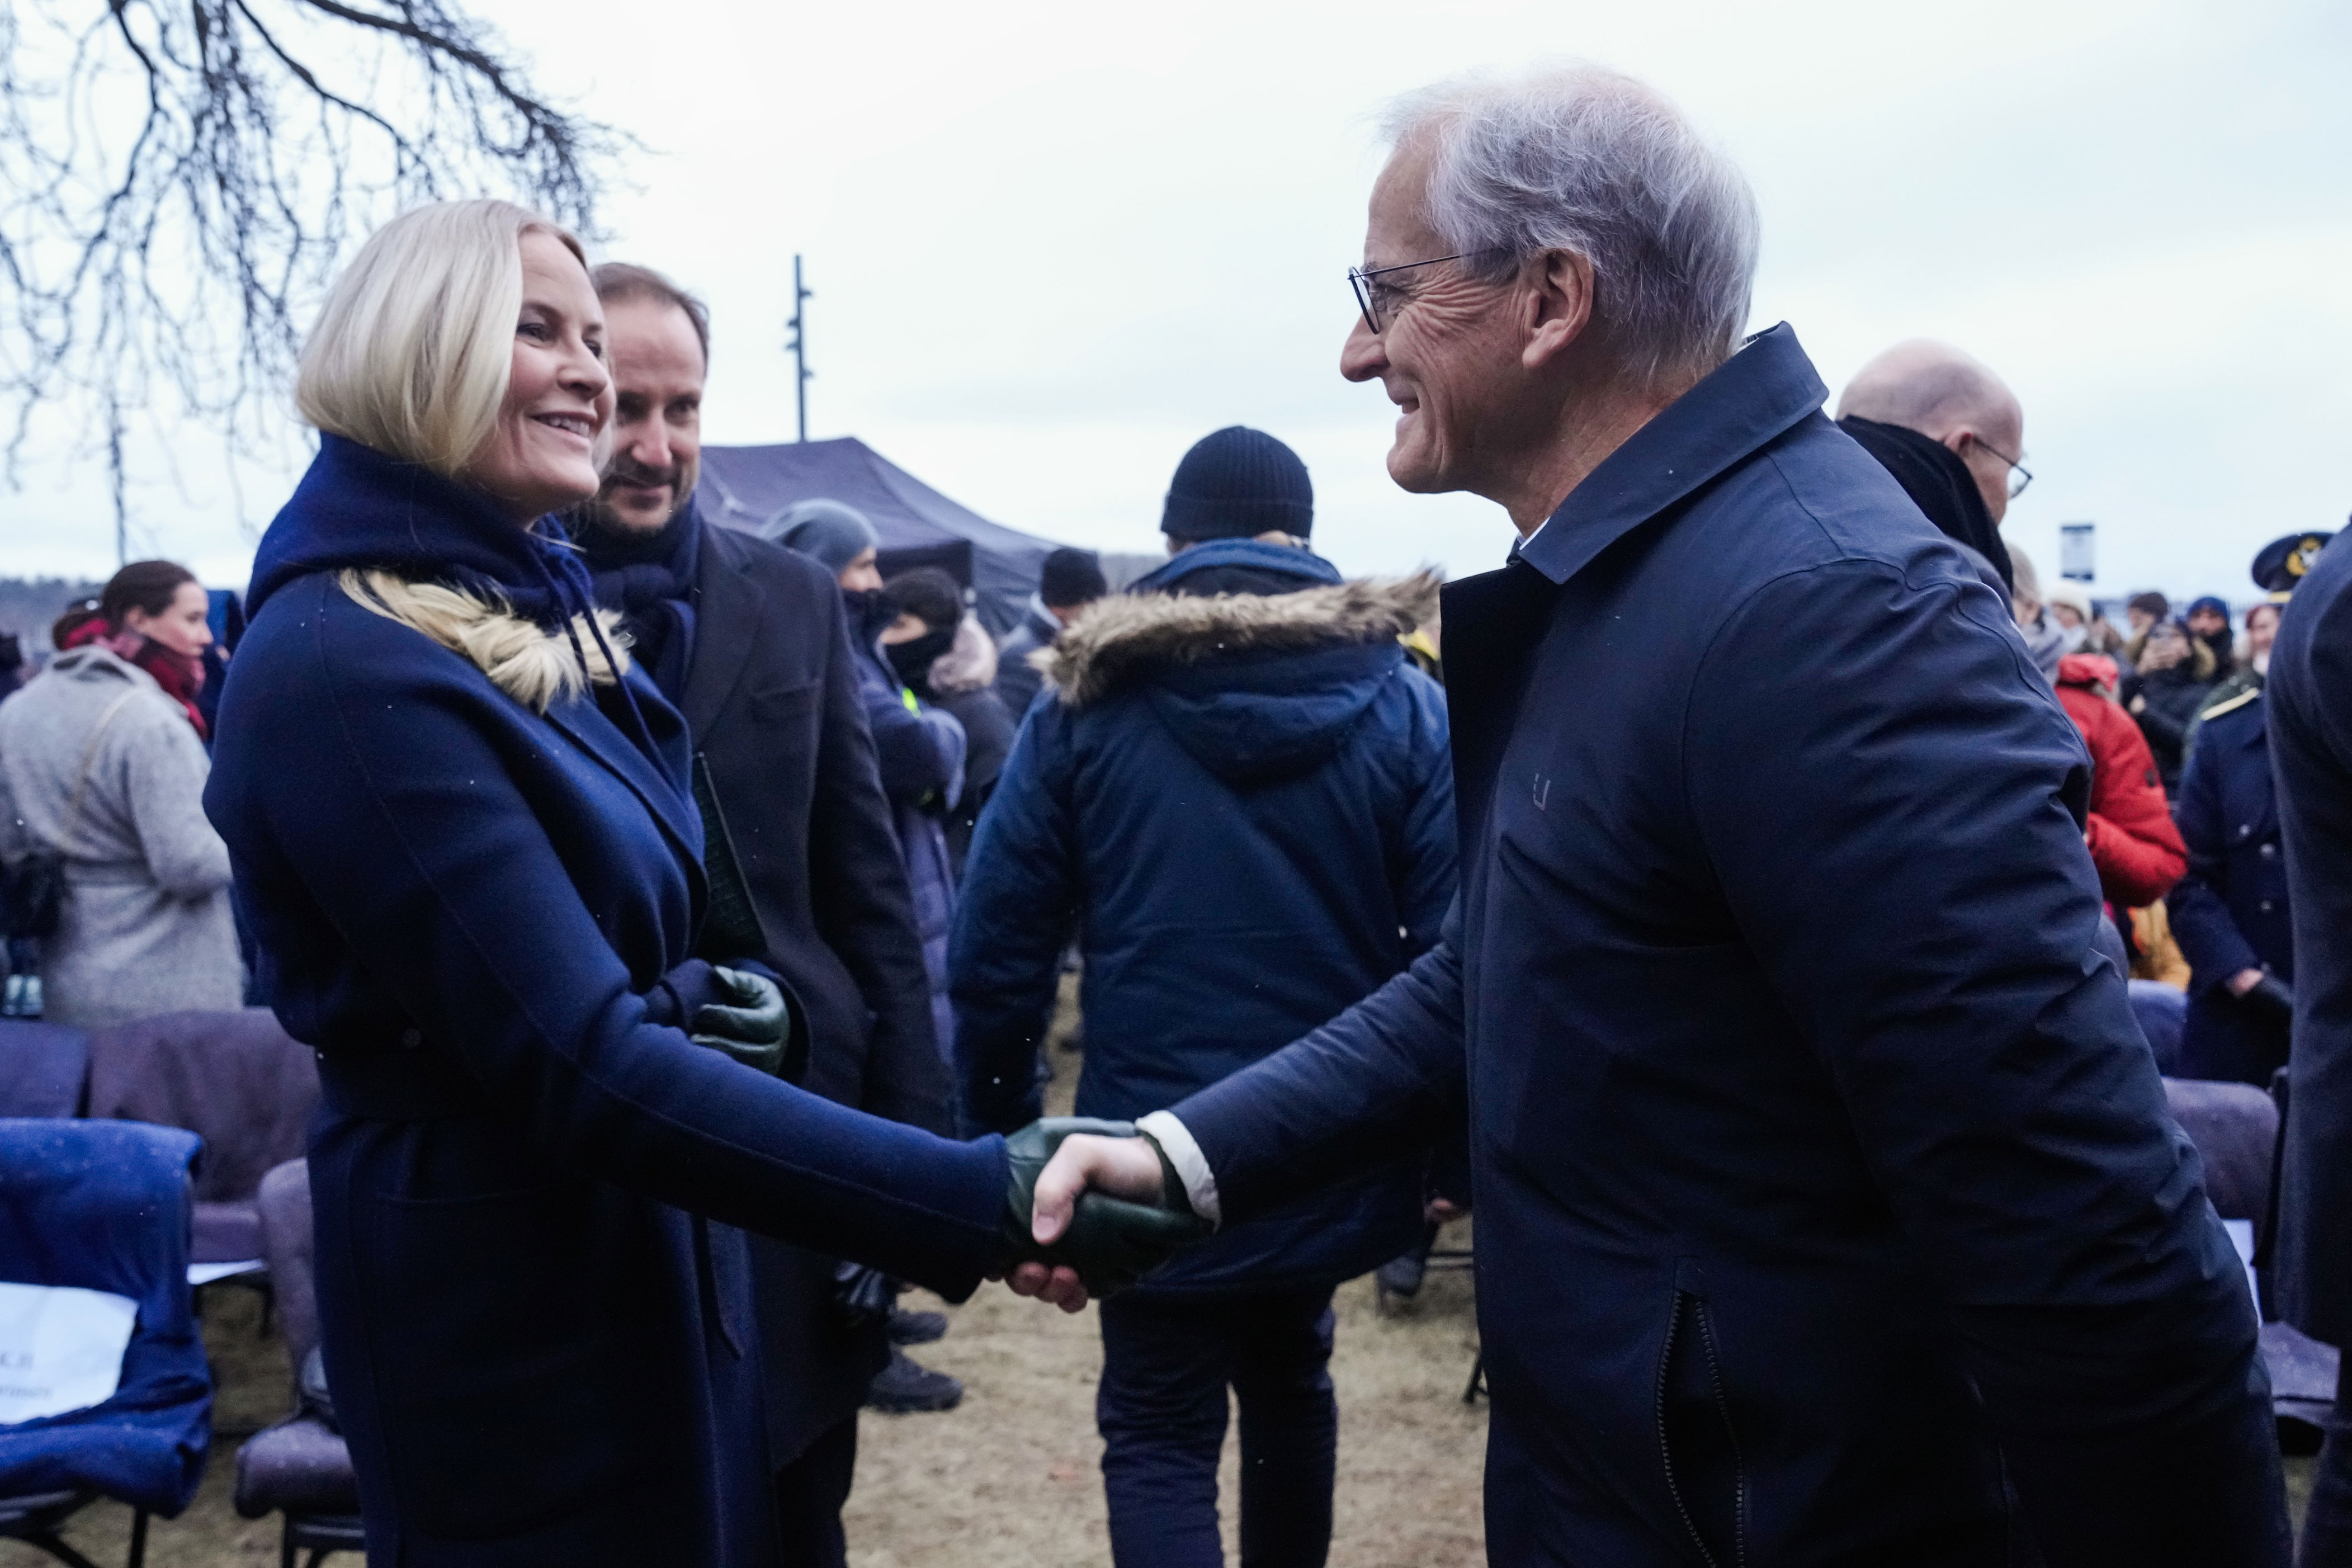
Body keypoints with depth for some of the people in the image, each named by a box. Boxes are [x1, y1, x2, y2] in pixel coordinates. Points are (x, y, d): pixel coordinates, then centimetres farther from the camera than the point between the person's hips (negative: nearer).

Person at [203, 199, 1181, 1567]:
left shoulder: (537, 609, 8)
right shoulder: (344, 668, -22)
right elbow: (580, 1068, -30)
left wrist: (704, 1000, -1)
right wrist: (978, 1201, -34)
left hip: (652, 1254, 9)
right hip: (513, 1306, -9)